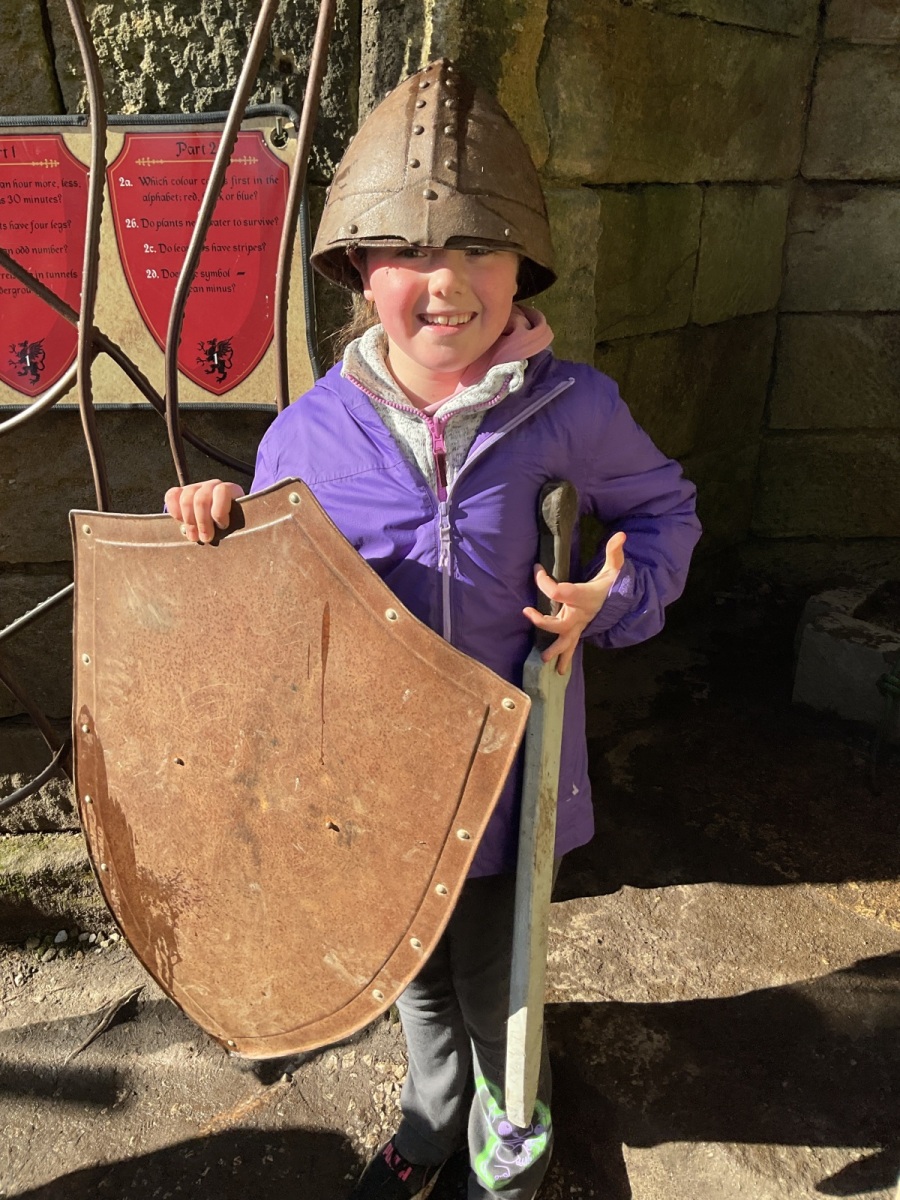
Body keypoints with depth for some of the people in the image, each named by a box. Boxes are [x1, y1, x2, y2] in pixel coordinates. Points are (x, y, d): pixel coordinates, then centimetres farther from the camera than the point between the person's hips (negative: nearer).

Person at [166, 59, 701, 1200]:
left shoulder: (571, 409, -15)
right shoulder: (310, 430, -11)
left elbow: (664, 509, 3)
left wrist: (611, 599, -15)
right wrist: (215, 519, -18)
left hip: (507, 772, -2)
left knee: (497, 994, 21)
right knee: (417, 978, 28)